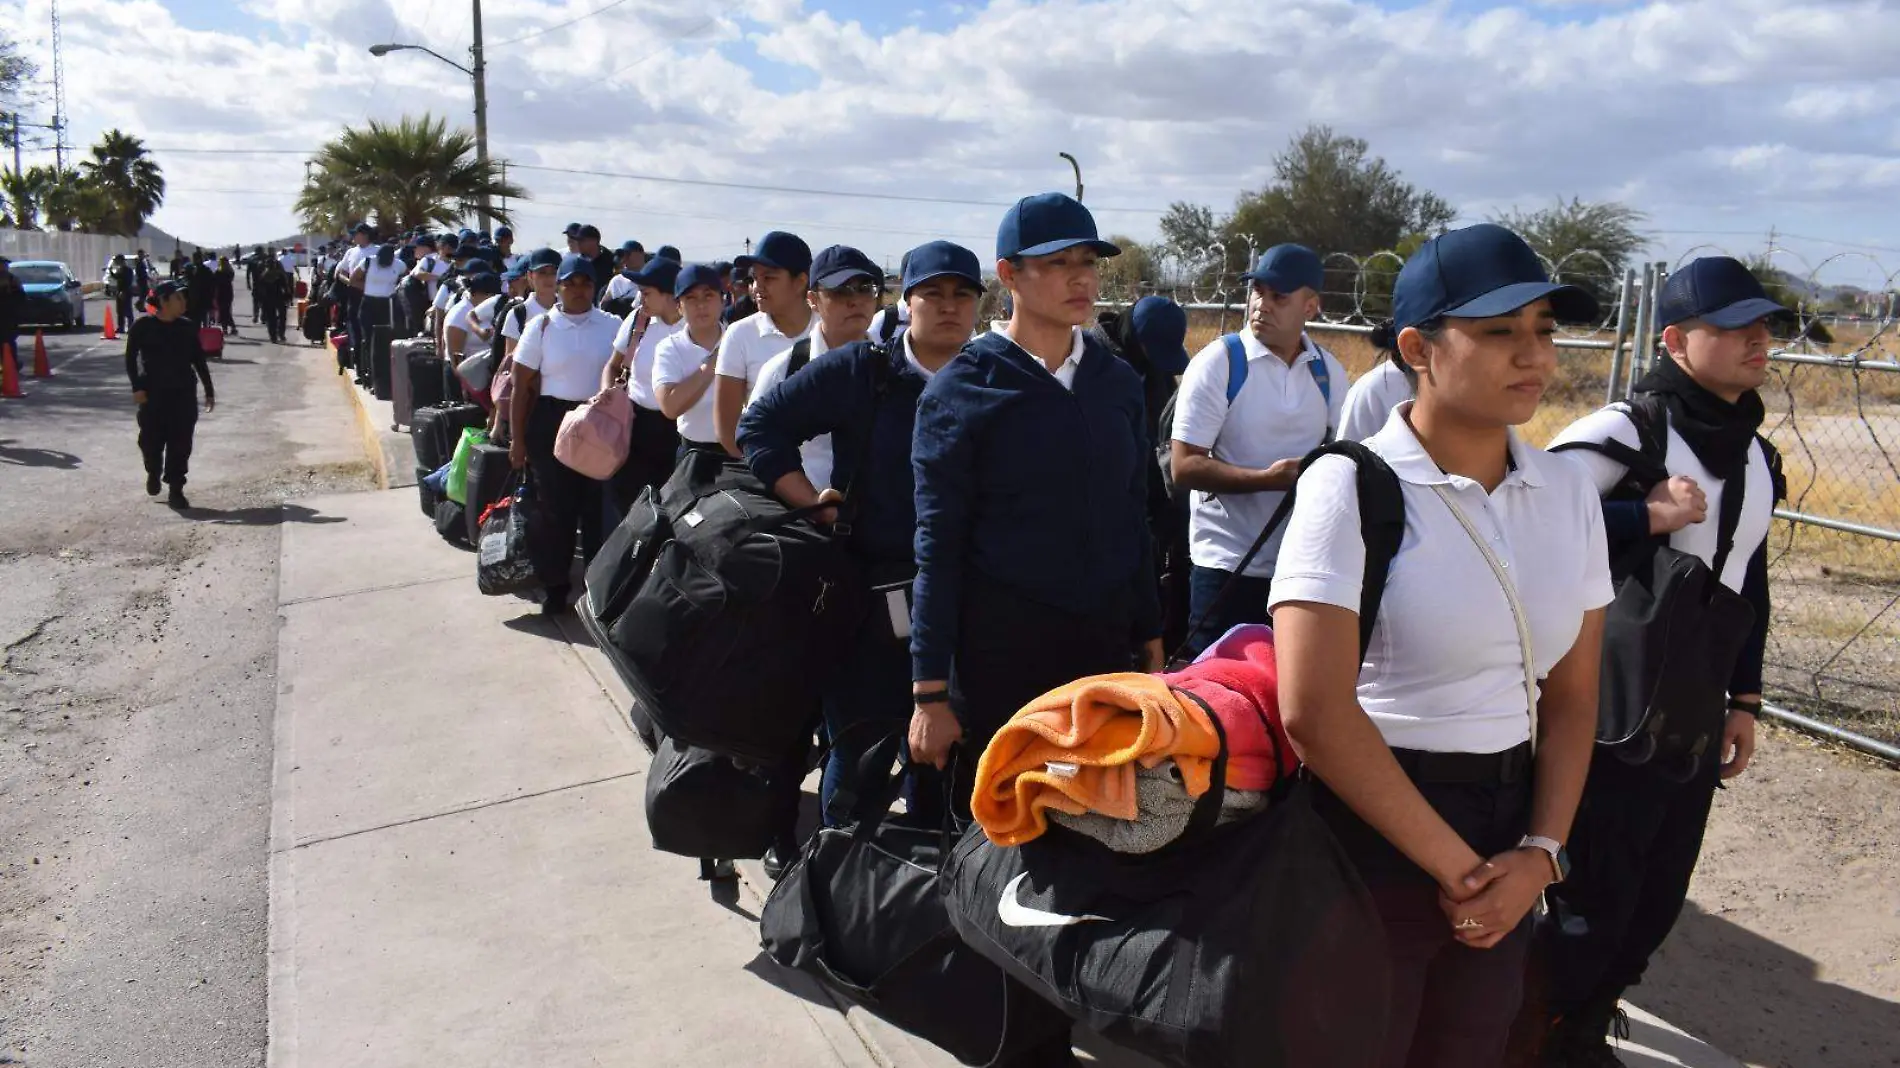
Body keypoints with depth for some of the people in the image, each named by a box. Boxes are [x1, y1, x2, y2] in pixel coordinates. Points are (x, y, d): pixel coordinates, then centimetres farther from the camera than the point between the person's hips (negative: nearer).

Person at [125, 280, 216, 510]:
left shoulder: (188, 327, 6)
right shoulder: (142, 327, -3)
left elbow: (199, 360, 12)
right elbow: (131, 359, -3)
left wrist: (209, 391, 11)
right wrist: (137, 387, -13)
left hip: (184, 393, 2)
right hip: (153, 393, -2)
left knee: (180, 444, -1)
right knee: (151, 440, 2)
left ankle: (176, 491, 5)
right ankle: (153, 473, 33)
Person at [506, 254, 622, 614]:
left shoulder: (612, 325, 2)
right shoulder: (541, 326, 0)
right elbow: (523, 385, 1)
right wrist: (518, 438, -1)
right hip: (552, 421, 0)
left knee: (599, 504, 6)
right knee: (555, 506, 7)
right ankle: (555, 584, 20)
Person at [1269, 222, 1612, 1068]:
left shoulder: (1568, 493, 2)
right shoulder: (1351, 485, -16)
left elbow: (1572, 696, 7)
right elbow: (1314, 714, -22)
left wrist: (1540, 852, -6)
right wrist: (1455, 866, -14)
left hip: (1507, 833, 6)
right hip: (1372, 834, -5)